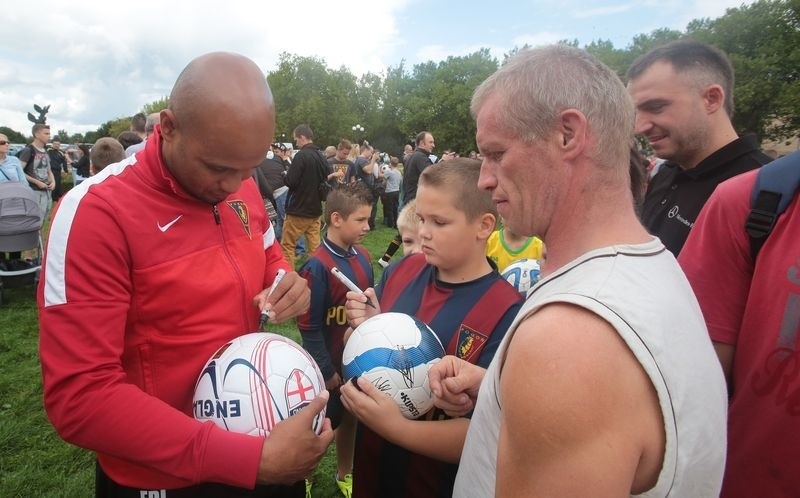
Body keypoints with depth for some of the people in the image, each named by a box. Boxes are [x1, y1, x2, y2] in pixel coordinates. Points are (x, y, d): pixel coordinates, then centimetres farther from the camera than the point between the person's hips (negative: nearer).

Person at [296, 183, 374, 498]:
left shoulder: (362, 257, -3)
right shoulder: (317, 266, -23)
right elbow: (309, 326, -19)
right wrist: (326, 370, -13)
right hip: (331, 363, -6)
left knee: (350, 418, 22)